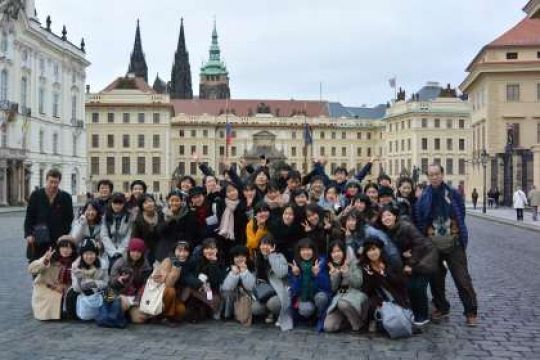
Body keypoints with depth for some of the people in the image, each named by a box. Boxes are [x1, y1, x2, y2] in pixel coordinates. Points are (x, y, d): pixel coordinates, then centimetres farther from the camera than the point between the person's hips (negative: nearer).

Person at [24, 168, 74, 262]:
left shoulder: (65, 197, 5)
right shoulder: (36, 195, 5)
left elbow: (69, 218, 8)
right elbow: (29, 217, 5)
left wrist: (65, 235, -3)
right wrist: (28, 234, -7)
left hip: (59, 240, 0)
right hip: (38, 241, 1)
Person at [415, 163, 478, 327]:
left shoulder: (453, 194, -2)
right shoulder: (424, 197, 0)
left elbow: (461, 217, 5)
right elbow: (418, 221, 3)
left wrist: (461, 237, 5)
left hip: (454, 244, -2)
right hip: (432, 245, 2)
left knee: (462, 279, -3)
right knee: (435, 279, 11)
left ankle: (471, 312, 6)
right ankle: (441, 308, 28)